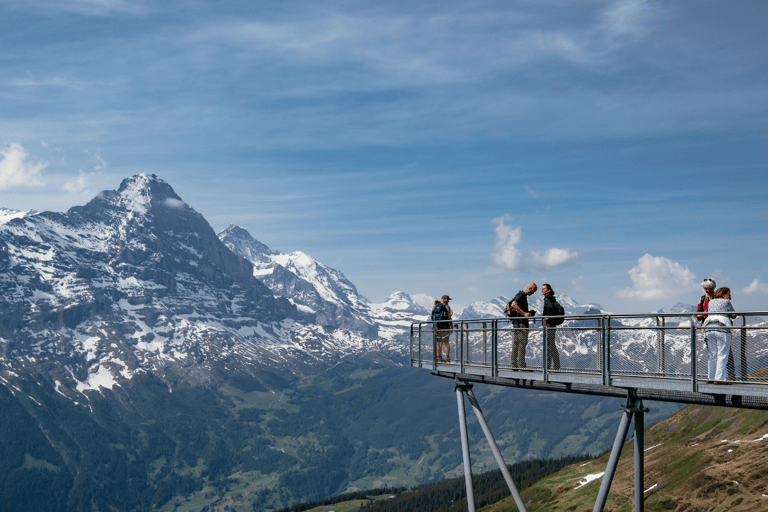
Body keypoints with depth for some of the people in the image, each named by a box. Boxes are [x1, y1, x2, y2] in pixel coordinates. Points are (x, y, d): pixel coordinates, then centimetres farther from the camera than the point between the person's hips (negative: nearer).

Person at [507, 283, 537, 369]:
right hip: (521, 322, -10)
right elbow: (513, 305, -27)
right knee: (523, 342, -11)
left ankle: (514, 365, 7)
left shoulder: (522, 295, 20)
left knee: (516, 343, 7)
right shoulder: (522, 295, -12)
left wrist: (528, 313, 23)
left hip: (516, 322, 10)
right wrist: (524, 313, -27)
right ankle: (522, 365, -14)